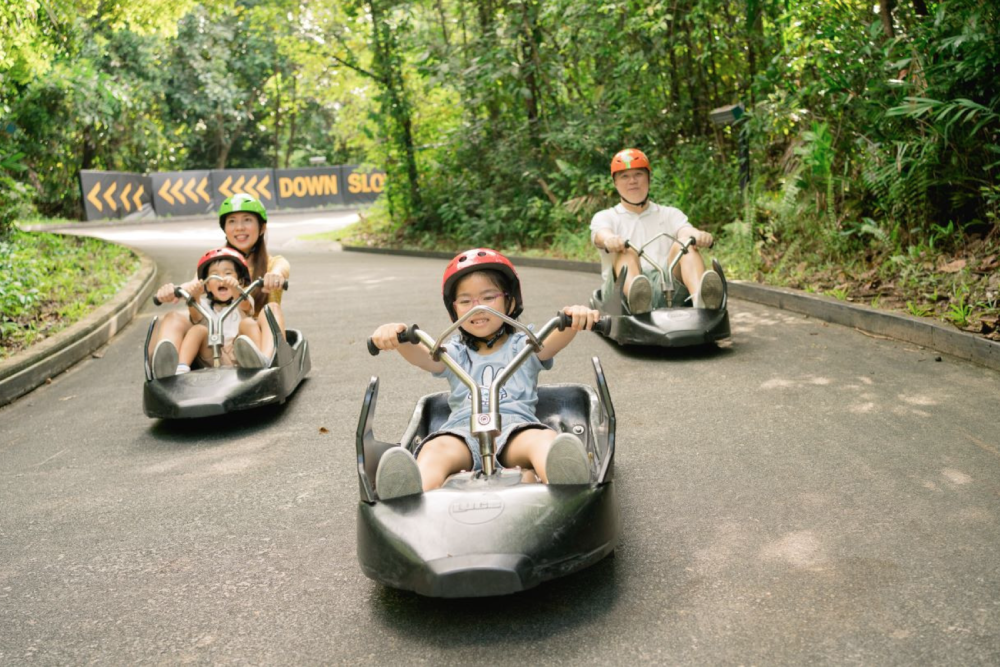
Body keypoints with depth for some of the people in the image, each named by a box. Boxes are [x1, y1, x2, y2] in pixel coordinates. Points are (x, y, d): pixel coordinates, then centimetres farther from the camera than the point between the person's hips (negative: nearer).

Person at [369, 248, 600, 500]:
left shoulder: (524, 346, 23)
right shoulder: (455, 353, 26)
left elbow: (552, 342, 1)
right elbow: (422, 355, 5)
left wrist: (574, 321, -25)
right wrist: (398, 338, -20)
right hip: (463, 429, 1)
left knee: (546, 440, -35)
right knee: (435, 449, -34)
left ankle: (561, 487, -67)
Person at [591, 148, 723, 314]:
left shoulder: (670, 214, 26)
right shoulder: (605, 217, 20)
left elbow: (687, 231, 4)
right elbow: (600, 235, -5)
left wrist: (700, 236, -23)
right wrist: (610, 240, -31)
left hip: (668, 285, 2)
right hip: (625, 287, -1)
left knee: (684, 244, -23)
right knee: (625, 251, -30)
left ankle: (701, 298, -53)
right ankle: (636, 299, -64)